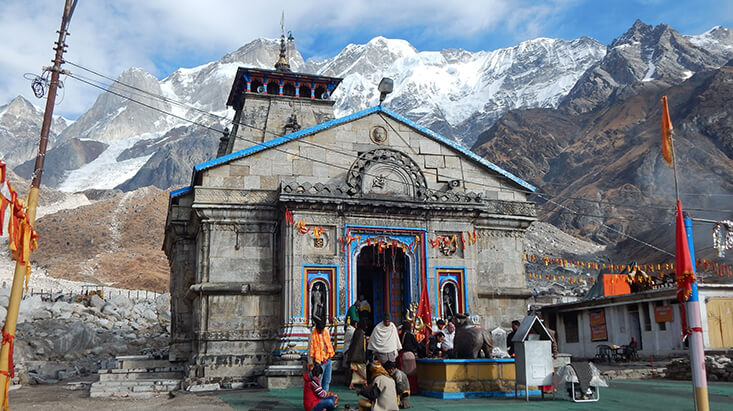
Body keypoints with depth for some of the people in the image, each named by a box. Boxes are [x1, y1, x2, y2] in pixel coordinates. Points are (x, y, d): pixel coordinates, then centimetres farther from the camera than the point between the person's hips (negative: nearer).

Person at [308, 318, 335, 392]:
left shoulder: (327, 332, 4)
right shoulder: (312, 336, -14)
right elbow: (310, 351, -11)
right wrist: (310, 363, -12)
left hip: (328, 360, 6)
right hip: (319, 362, -6)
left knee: (327, 380, 12)